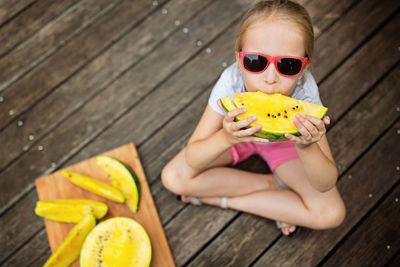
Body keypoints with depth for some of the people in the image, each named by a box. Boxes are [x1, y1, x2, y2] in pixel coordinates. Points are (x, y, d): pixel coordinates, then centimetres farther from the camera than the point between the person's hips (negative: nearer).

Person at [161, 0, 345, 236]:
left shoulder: (305, 93, -36)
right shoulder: (231, 82, -36)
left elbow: (326, 184, -30)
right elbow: (192, 160, -32)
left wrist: (307, 148, -52)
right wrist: (225, 138, -53)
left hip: (286, 141, -1)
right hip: (238, 134, 1)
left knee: (332, 214, -16)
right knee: (172, 178, -18)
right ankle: (273, 185, -7)